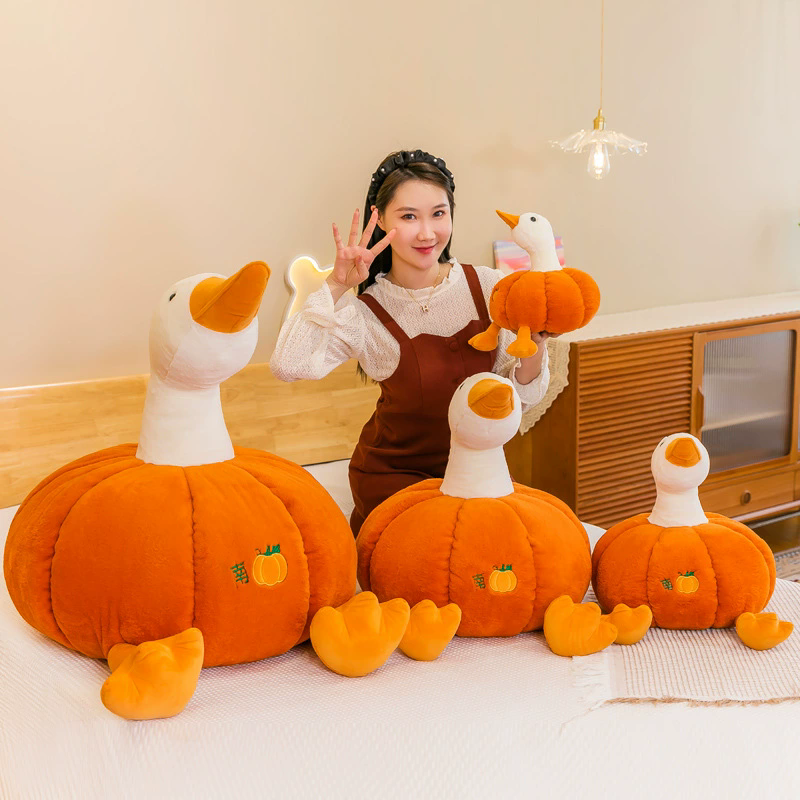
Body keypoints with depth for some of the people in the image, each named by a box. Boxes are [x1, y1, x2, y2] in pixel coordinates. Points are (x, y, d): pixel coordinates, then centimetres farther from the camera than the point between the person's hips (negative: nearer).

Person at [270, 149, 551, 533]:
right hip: (393, 472, -3)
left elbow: (521, 393, -2)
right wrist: (336, 286, -30)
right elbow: (287, 365, -31)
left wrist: (536, 341, -21)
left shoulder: (486, 286, -6)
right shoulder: (366, 311, -13)